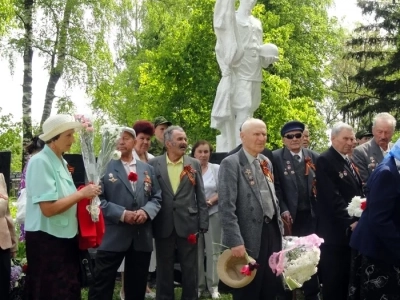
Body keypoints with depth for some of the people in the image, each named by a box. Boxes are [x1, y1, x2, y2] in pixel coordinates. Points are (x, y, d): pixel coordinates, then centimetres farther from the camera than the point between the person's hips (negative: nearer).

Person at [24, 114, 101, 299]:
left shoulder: (60, 161, 11)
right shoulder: (40, 162, -17)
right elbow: (48, 208, -23)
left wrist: (84, 196, 2)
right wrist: (81, 194, -18)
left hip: (65, 237, 9)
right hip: (46, 240, -9)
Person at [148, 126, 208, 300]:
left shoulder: (194, 164, 4)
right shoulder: (154, 164, 1)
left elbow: (201, 197, 4)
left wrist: (203, 224, -1)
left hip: (188, 224, 1)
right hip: (163, 225, 0)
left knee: (190, 269, 8)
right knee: (164, 269, 11)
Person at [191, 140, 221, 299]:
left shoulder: (216, 169, 2)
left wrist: (210, 201, -16)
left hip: (213, 214, 0)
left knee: (213, 251, 4)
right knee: (196, 251, 7)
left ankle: (213, 285, 11)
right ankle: (198, 285, 16)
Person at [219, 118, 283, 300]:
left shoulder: (266, 163, 13)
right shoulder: (231, 163, -12)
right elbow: (226, 207, -19)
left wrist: (279, 227, 14)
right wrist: (236, 241, -24)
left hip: (271, 231, 7)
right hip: (250, 237, -7)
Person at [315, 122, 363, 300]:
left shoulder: (348, 161, 15)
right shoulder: (325, 160, -11)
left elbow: (357, 192, 17)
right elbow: (333, 198, -18)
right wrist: (350, 221, -20)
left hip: (351, 228, 8)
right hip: (334, 230, -8)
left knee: (346, 276, 12)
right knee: (333, 278, 0)